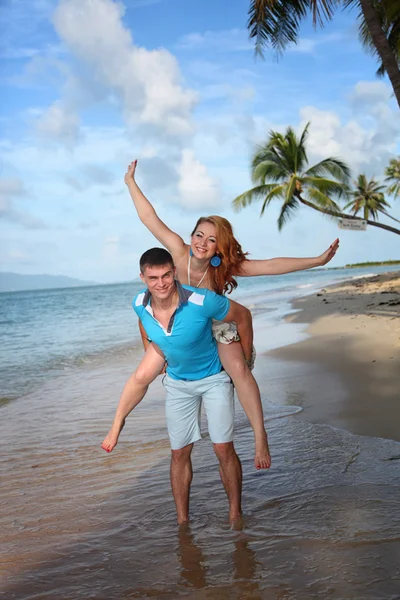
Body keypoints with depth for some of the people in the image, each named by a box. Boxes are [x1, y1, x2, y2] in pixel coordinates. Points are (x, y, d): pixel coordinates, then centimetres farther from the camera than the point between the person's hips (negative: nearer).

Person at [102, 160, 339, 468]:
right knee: (143, 375, -5)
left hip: (216, 325, -1)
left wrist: (318, 260, -41)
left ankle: (261, 436, -18)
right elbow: (150, 218, -25)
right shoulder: (180, 251, -27)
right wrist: (131, 183, -25)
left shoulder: (226, 266, -29)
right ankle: (118, 423, 20)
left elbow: (271, 265, -35)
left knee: (239, 369, -26)